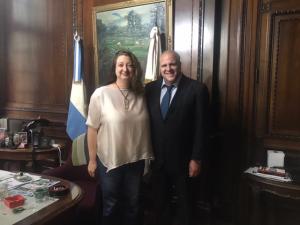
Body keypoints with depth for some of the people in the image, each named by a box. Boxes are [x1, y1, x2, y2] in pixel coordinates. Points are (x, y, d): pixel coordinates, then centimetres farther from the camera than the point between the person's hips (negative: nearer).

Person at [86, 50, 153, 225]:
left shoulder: (140, 95, 0)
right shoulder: (101, 94, -11)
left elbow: (145, 127, 8)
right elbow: (92, 129, -8)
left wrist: (148, 156, 11)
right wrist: (92, 160, -6)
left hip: (136, 160, 3)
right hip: (110, 160, -3)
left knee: (133, 204, 20)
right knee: (111, 205, 15)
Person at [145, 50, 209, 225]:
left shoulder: (197, 89, -12)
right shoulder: (150, 88, 0)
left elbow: (200, 127, -11)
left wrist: (196, 158, -11)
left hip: (182, 158, -3)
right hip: (157, 158, 3)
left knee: (183, 202, 19)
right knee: (160, 201, 21)